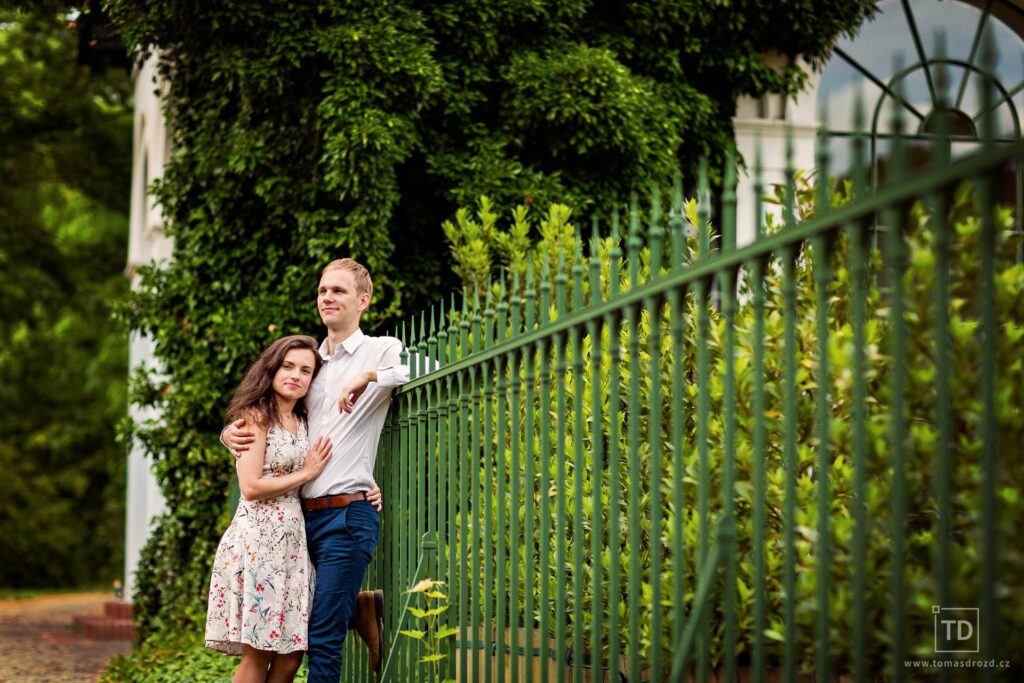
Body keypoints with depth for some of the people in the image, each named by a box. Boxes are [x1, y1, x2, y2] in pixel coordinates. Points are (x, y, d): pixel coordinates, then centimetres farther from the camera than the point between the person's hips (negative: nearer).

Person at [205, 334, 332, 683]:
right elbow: (251, 487, -12)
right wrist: (305, 474, -4)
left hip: (293, 542, 7)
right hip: (258, 539, -7)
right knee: (258, 653, -8)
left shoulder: (303, 423, 17)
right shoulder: (256, 416, -3)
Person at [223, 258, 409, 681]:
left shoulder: (382, 351, 0)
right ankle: (363, 608, 27)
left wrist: (369, 375, -24)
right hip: (304, 514, 7)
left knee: (322, 638, -9)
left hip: (348, 514, -7)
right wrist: (232, 434, 2)